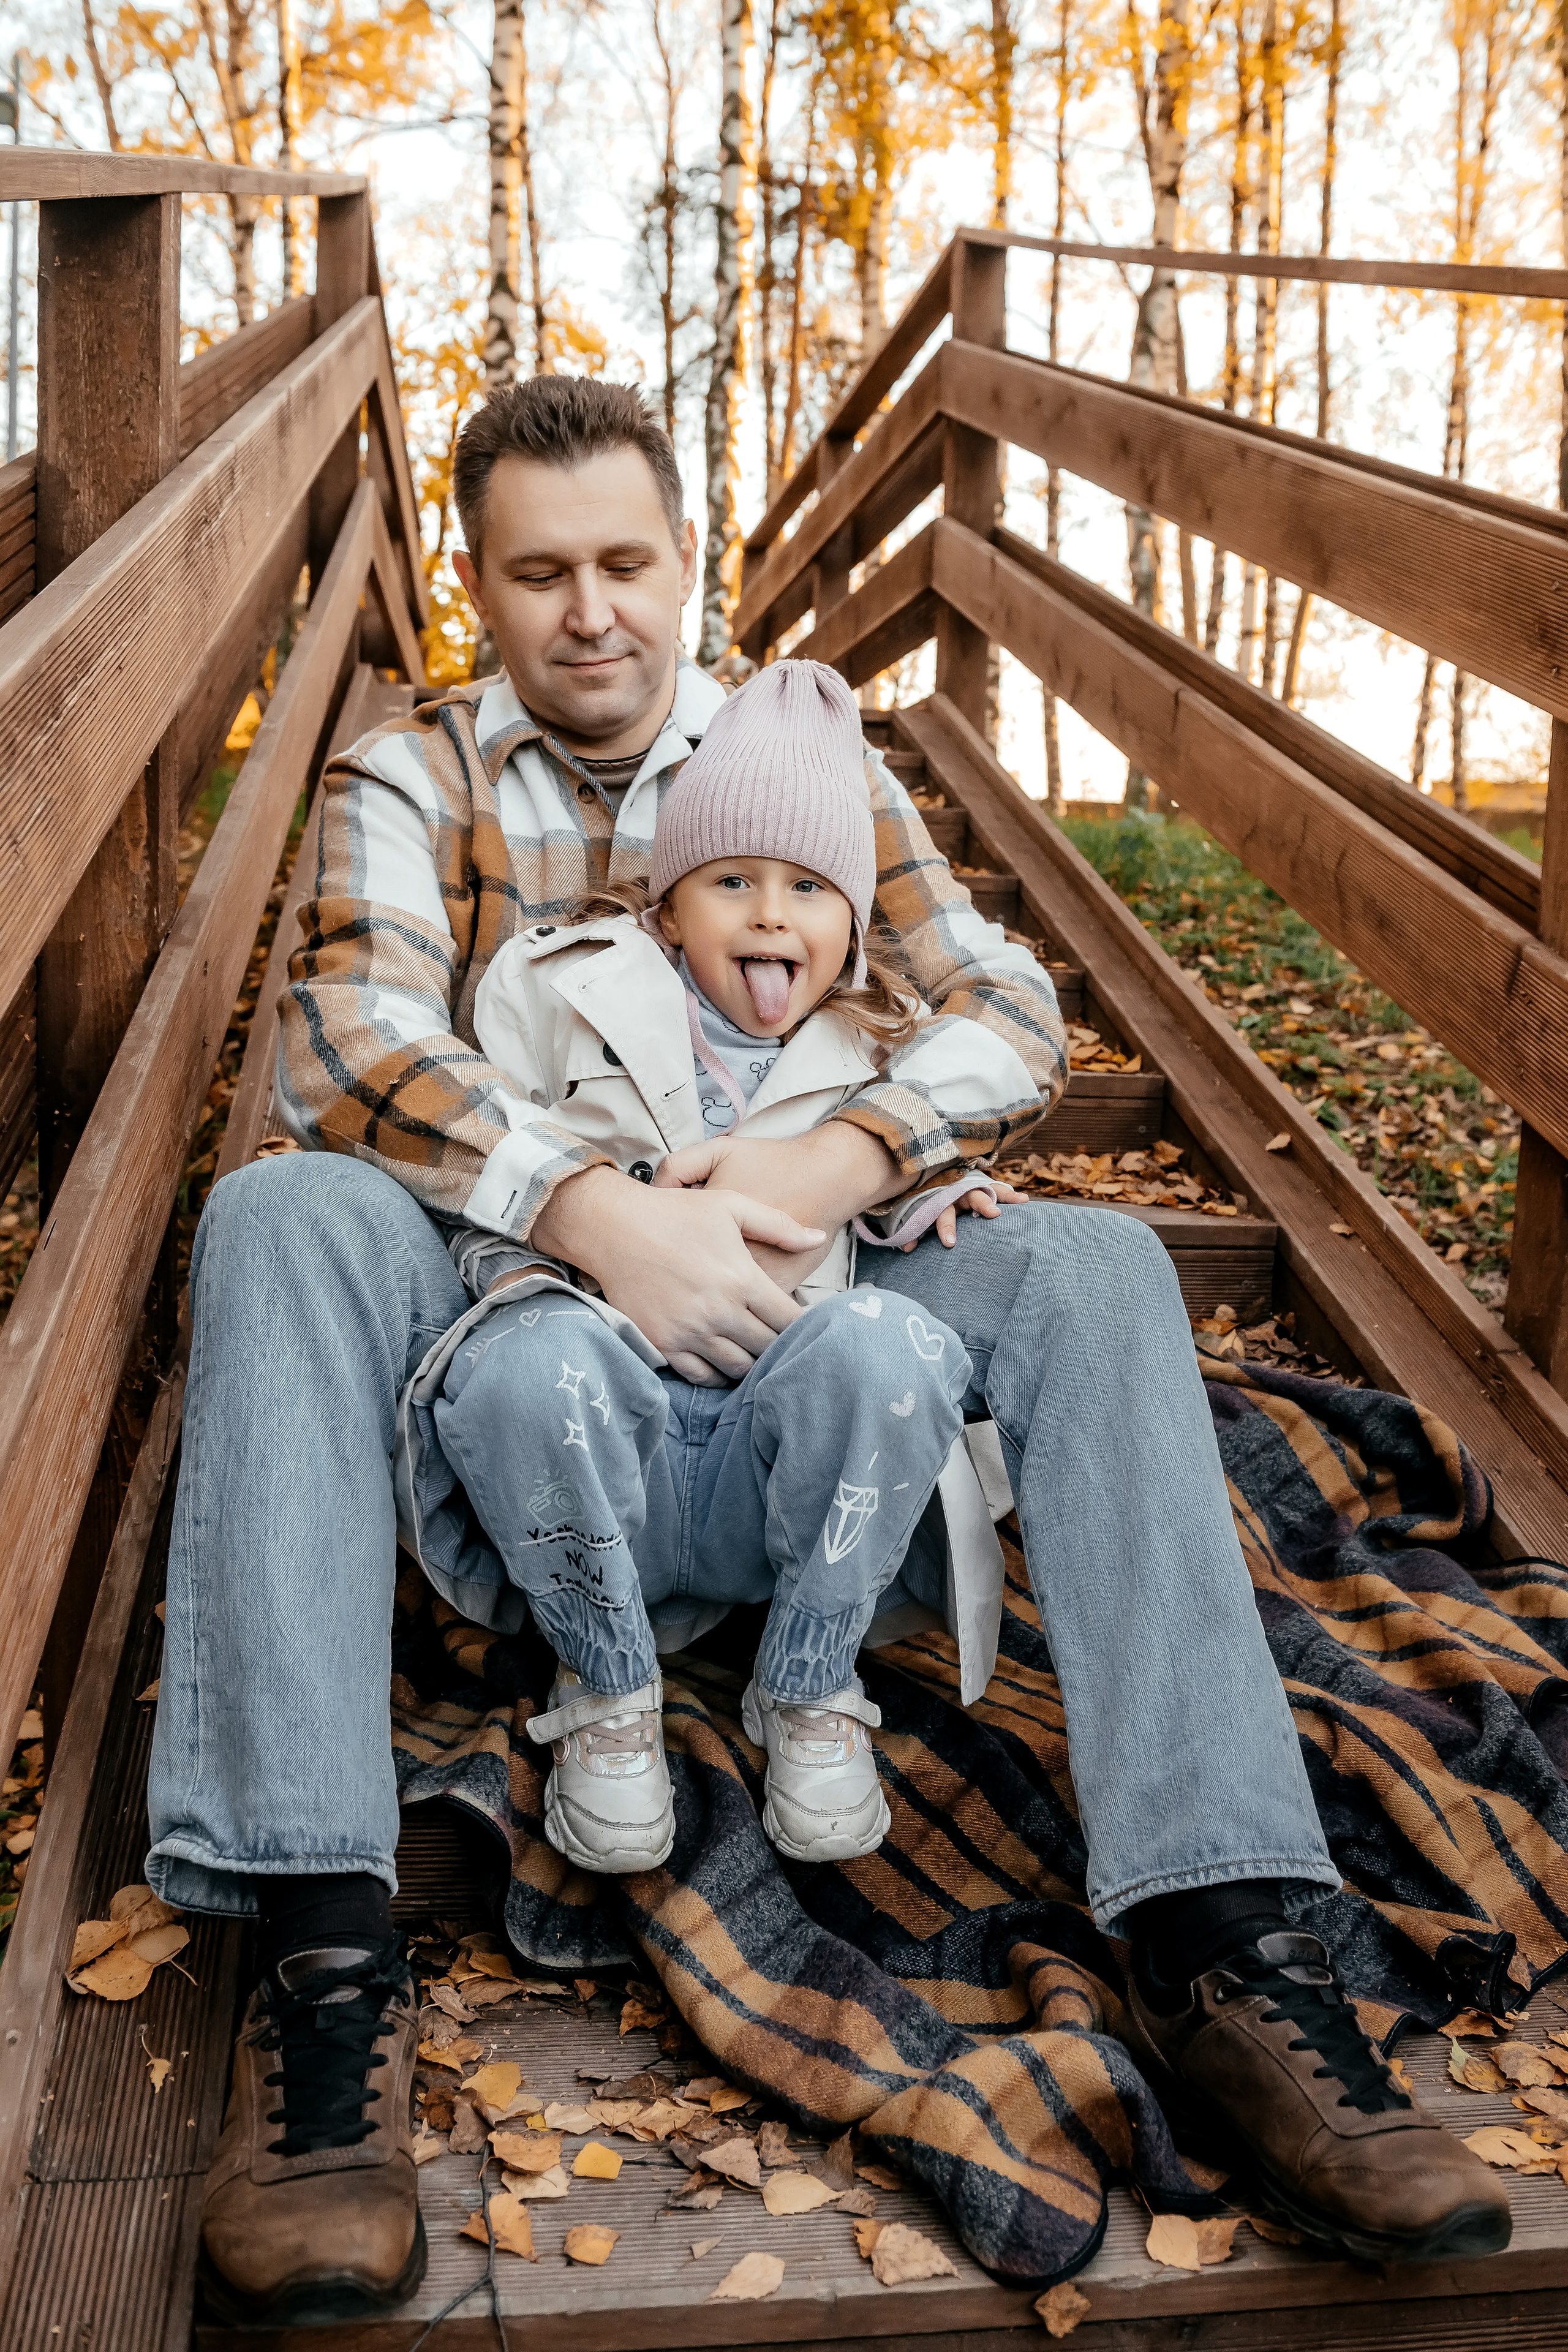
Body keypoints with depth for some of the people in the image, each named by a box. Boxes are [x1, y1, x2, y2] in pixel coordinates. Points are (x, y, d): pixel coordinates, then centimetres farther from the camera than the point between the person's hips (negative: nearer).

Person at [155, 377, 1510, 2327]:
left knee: (1092, 1265, -24)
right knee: (279, 1218, -31)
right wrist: (595, 1209, -30)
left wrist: (842, 1159, -21)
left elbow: (1007, 1015, 0)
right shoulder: (406, 780, 7)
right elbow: (348, 1045, -13)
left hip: (784, 1289, 2)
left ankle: (1214, 1941, -30)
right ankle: (315, 1944, -39)